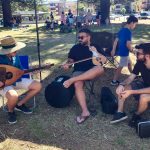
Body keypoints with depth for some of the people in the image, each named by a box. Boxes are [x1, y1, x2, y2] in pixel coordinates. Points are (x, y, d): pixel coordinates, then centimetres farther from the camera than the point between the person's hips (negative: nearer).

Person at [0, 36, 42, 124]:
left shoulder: (15, 57, -3)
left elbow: (20, 70, 9)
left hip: (16, 80, 7)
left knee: (38, 86, -3)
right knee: (13, 96, -39)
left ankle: (20, 104, 12)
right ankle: (11, 111, -1)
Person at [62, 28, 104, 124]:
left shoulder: (96, 47, 13)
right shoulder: (75, 48, 15)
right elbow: (71, 60, 15)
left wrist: (96, 52, -10)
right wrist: (67, 64, -8)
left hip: (92, 72, 0)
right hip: (79, 72, 0)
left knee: (100, 69, -36)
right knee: (77, 85, -35)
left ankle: (72, 80, -37)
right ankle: (85, 112, -34)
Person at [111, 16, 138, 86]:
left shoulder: (121, 30, 6)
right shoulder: (128, 32, -21)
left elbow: (116, 41, 9)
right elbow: (128, 44, -26)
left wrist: (113, 50, 12)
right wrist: (131, 50, -8)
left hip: (120, 51, 9)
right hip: (124, 52, -9)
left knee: (129, 63, 25)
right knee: (120, 67, 1)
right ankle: (114, 81, 10)